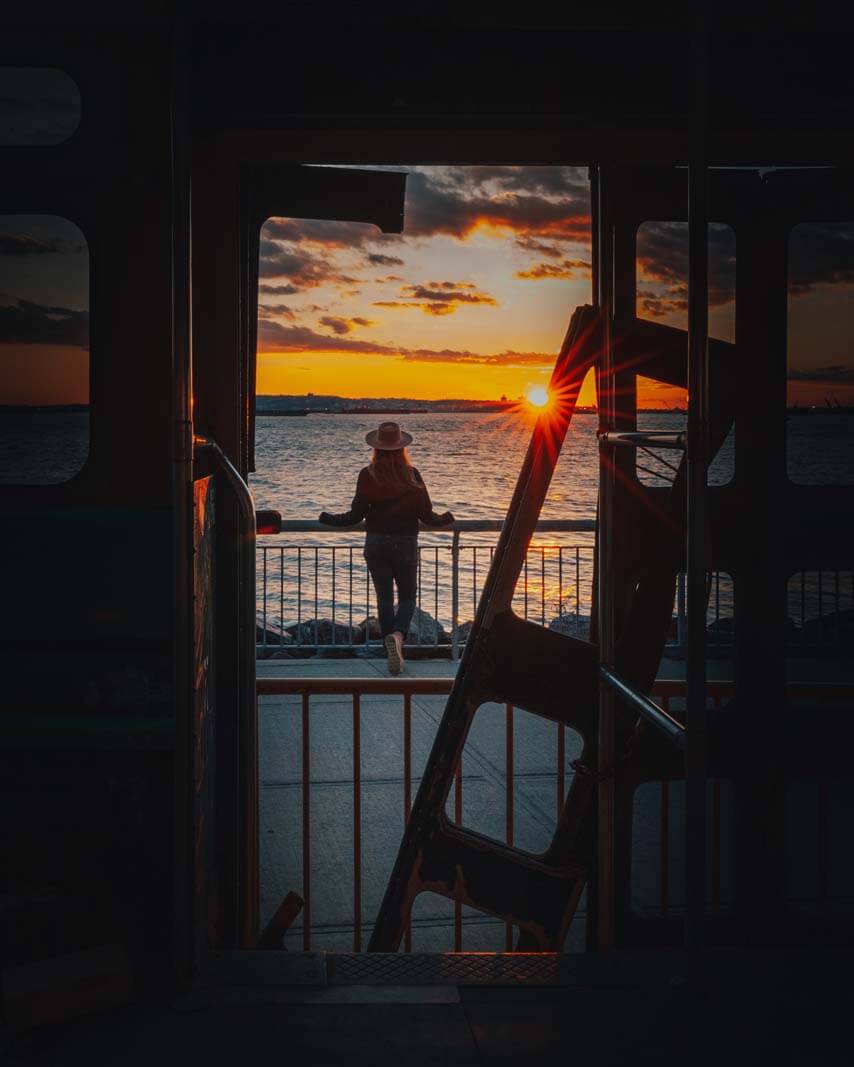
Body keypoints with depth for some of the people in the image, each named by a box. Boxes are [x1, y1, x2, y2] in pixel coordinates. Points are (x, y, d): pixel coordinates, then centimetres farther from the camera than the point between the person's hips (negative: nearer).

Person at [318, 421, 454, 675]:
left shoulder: (367, 475, -5)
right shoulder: (411, 475, -6)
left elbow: (356, 515, -4)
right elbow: (426, 515, -5)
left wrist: (329, 520, 13)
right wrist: (445, 520, 16)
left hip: (376, 544, 1)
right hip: (405, 543, -1)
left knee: (384, 598, 9)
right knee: (407, 596, 10)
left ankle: (393, 654, 4)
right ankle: (398, 635, -18)